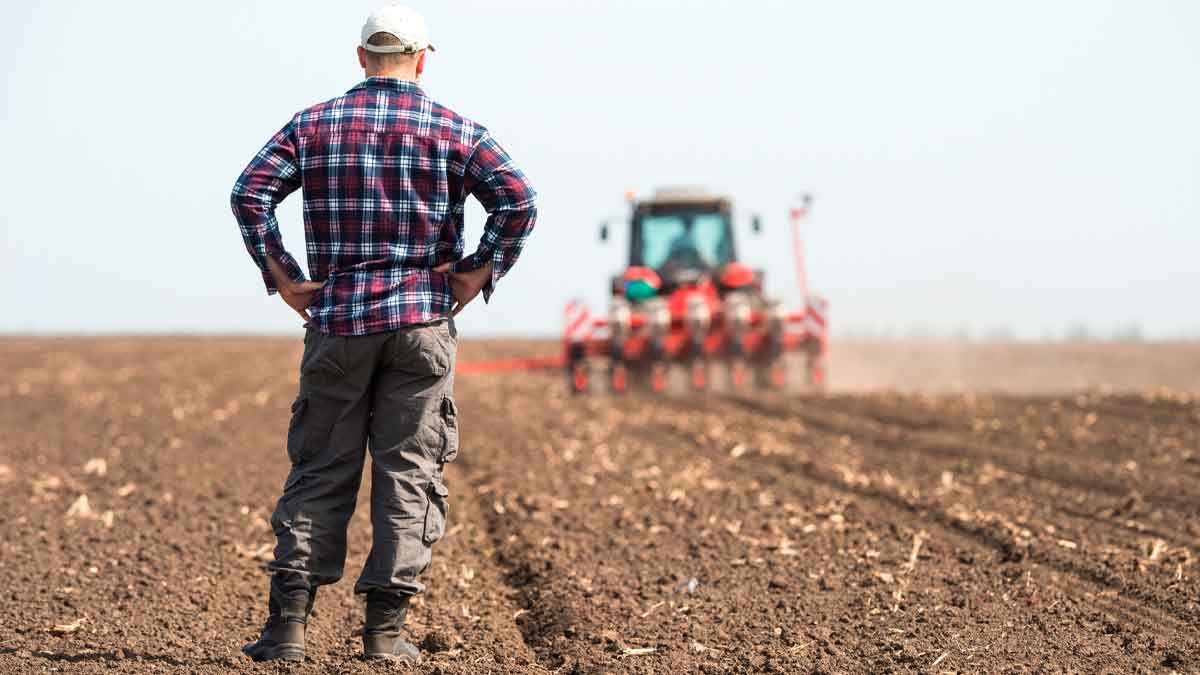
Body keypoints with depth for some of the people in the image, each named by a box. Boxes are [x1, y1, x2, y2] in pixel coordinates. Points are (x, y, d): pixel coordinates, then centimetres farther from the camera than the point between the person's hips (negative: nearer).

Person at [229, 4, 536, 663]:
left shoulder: (314, 124, 7)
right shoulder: (455, 129, 3)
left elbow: (250, 193, -4)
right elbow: (517, 200, -10)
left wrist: (281, 277, 0)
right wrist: (479, 273, -2)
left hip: (337, 317, 1)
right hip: (423, 319, -1)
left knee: (319, 470, 6)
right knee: (408, 470, 4)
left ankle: (288, 621, -2)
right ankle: (384, 628, 2)